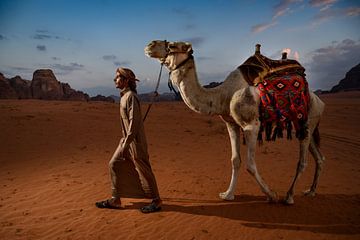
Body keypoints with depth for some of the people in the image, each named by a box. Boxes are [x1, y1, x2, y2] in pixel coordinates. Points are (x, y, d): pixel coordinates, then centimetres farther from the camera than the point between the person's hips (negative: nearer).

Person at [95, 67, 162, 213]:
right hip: (127, 139, 9)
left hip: (135, 140, -9)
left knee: (143, 169, -1)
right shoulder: (124, 96, 13)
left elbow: (134, 121, -21)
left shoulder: (131, 96, -15)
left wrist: (126, 142, -22)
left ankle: (156, 201, 14)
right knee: (114, 164, 10)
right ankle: (115, 200, 20)